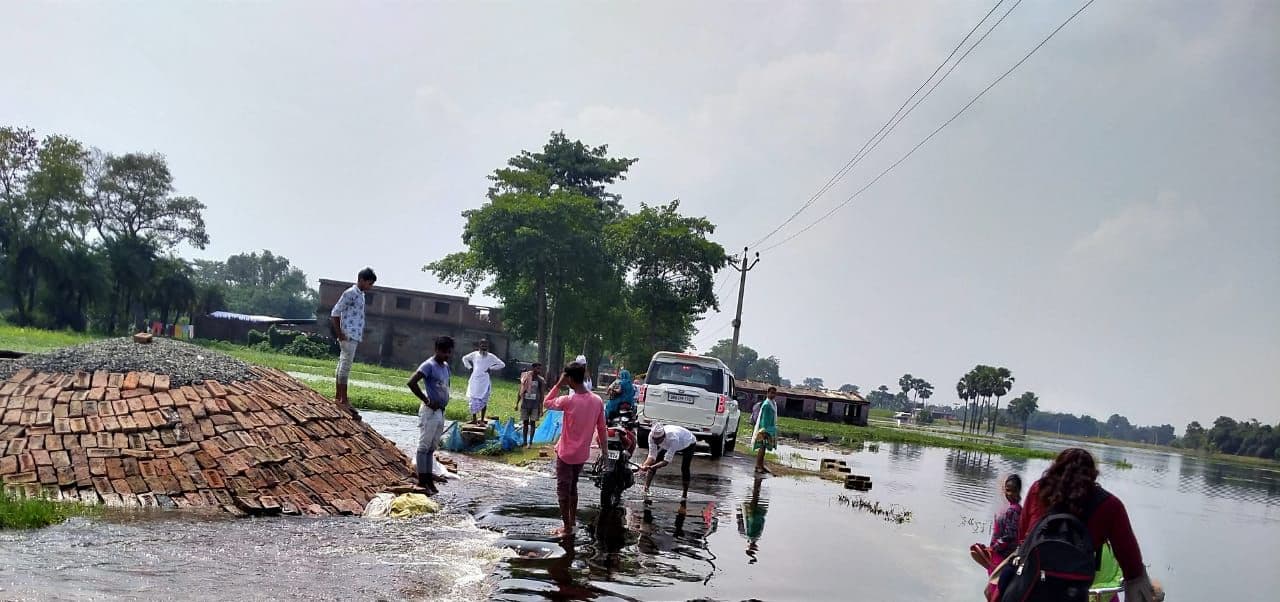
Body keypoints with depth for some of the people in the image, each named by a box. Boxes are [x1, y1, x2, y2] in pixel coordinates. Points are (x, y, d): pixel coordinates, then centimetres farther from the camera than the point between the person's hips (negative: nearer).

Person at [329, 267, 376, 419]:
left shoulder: (360, 294, 15)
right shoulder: (350, 293, -13)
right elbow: (334, 314, -15)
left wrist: (357, 334, 13)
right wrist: (340, 334, -15)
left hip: (354, 337, 9)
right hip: (348, 337, -9)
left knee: (342, 366, 13)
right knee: (345, 367, -6)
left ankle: (338, 397, 20)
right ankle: (343, 400, -5)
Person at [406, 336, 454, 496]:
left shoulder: (446, 366, 12)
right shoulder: (429, 365, -13)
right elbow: (411, 382, -24)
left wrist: (445, 401, 11)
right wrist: (427, 400, -19)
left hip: (440, 411, 8)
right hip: (430, 411, -8)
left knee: (432, 448, 12)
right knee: (424, 446, -3)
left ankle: (428, 479, 17)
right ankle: (422, 481, -1)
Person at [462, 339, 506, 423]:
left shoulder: (491, 357, -1)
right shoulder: (474, 354, 5)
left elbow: (502, 365, 1)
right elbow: (465, 358, 21)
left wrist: (491, 368, -7)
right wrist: (469, 367, 7)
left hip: (484, 382, -2)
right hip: (474, 381, 2)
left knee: (484, 401, 1)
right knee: (473, 400, 1)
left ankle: (482, 419, 7)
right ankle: (473, 418, 10)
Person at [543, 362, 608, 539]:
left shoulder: (568, 400, -22)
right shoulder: (597, 401, -7)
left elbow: (547, 403, -2)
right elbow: (602, 429, 1)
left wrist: (559, 384, -4)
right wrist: (605, 452, 10)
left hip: (566, 453, -5)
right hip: (583, 454, 6)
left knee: (563, 490, 6)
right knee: (573, 487, 23)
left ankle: (567, 529, 8)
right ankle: (573, 521, 34)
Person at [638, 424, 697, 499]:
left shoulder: (673, 438, -48)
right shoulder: (652, 435, -33)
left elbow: (667, 460, -48)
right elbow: (652, 456, -28)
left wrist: (651, 467, -61)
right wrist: (644, 465, -48)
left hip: (688, 443, -5)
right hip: (667, 445, 5)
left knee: (684, 469, -18)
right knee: (652, 463, -9)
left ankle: (684, 495, -4)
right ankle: (645, 489, -6)